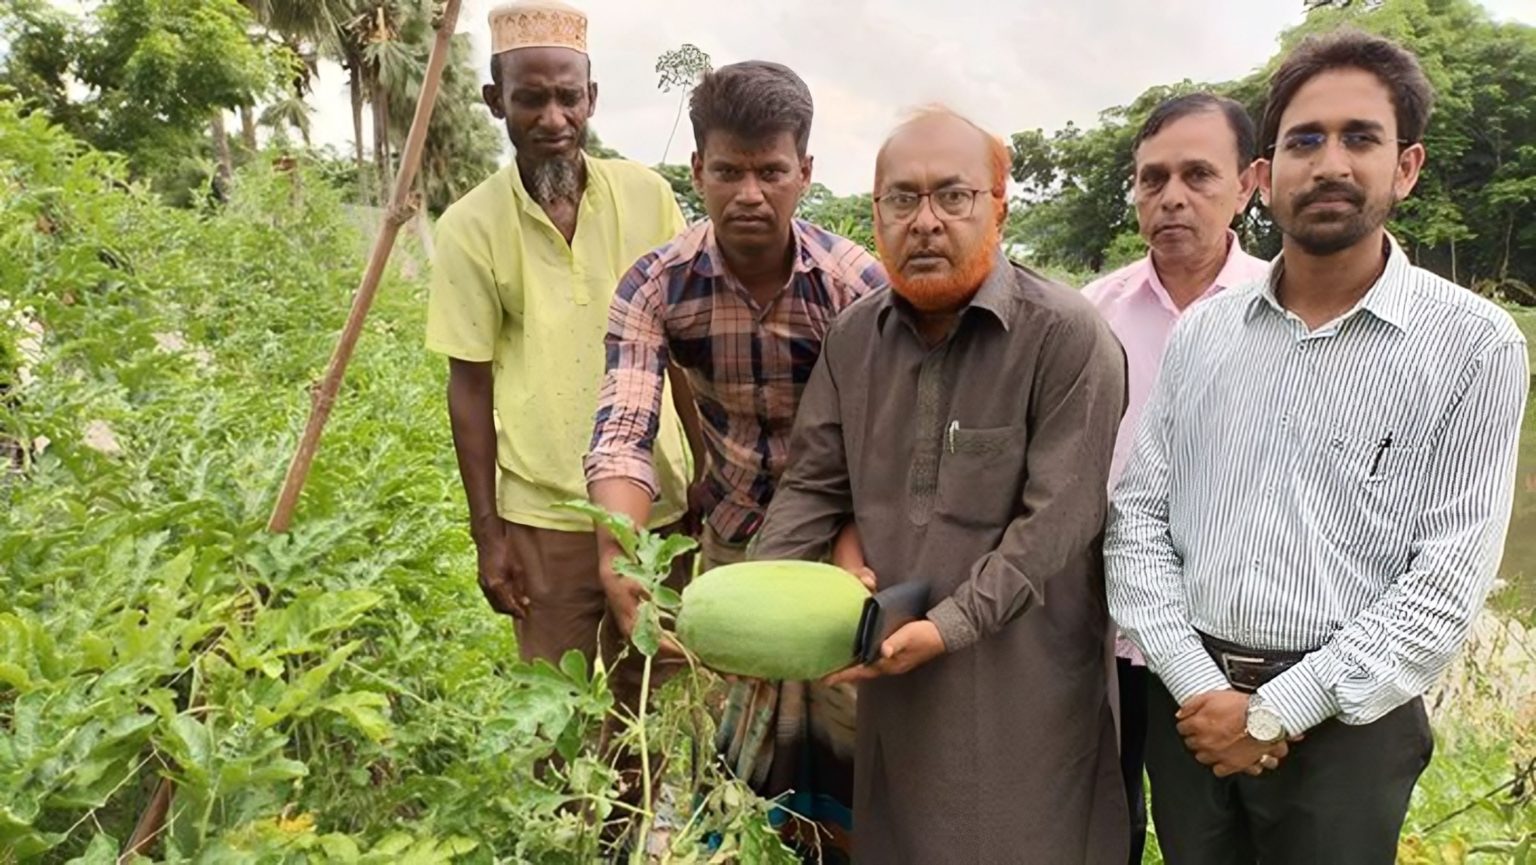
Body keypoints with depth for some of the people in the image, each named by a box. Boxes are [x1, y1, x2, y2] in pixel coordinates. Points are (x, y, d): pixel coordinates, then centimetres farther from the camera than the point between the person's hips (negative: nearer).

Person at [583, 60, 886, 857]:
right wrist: (618, 559, -42)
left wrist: (849, 568, -41)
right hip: (734, 537, 2)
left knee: (849, 724, 4)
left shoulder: (856, 282, -19)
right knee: (750, 726, 15)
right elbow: (622, 433, -24)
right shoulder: (655, 288, -15)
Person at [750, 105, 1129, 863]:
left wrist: (949, 626, -22)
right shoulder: (853, 336, 3)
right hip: (893, 670, 5)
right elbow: (813, 486, 6)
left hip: (1023, 684, -5)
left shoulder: (1067, 337, -15)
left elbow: (1059, 519, -17)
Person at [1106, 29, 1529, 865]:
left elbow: (1447, 581, -11)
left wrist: (1275, 714, -14)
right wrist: (1197, 687, -10)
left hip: (1343, 721, -2)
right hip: (1189, 703, 3)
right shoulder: (1201, 332, 2)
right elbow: (1138, 515, 0)